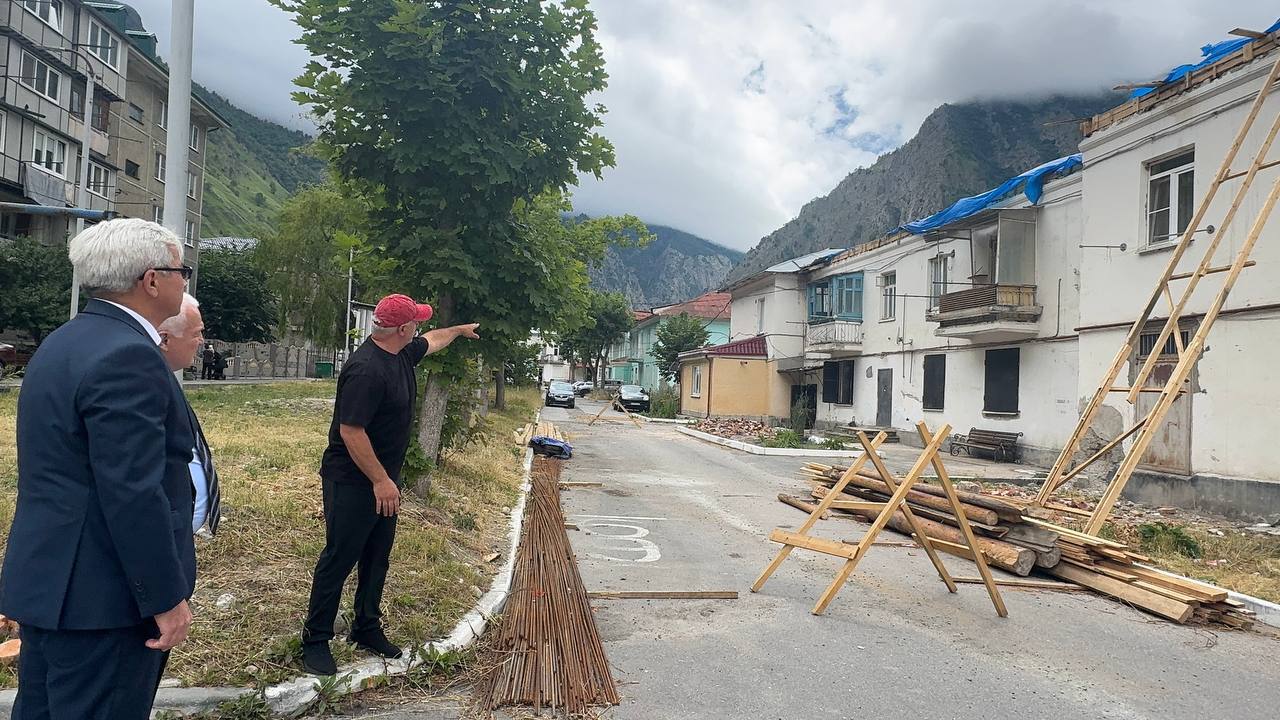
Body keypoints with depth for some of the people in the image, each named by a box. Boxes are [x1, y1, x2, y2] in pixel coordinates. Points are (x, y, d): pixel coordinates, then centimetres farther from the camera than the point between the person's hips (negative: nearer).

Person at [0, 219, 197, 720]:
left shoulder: (64, 342, 11)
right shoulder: (127, 357, -21)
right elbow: (133, 494, -25)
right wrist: (167, 599, -18)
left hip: (47, 580, 10)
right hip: (101, 595, -10)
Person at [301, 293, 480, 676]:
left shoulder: (402, 354, 3)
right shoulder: (366, 369, -26)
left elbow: (432, 339, 26)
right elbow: (351, 432, -28)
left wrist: (461, 330, 42)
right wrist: (381, 481, -25)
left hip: (383, 480, 10)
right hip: (352, 483, -10)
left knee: (378, 557, 17)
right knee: (339, 559, 1)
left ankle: (367, 629, 30)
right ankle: (316, 640, 15)